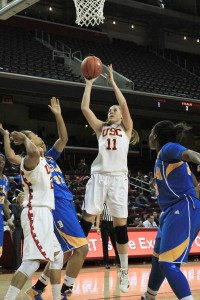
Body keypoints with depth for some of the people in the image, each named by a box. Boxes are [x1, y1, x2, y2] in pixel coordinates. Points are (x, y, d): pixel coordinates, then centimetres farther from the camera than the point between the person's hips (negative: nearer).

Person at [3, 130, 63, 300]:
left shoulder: (42, 160, 17)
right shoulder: (30, 160, -13)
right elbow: (33, 152, -39)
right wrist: (25, 138, -22)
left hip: (43, 214, 11)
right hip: (36, 214, -11)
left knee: (57, 255, 18)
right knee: (32, 261, -21)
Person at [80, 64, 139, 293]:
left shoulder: (126, 129, 15)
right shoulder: (101, 128, 20)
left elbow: (124, 105, 0)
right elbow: (84, 107, 10)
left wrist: (112, 82, 4)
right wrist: (89, 82, 11)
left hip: (118, 177, -1)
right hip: (99, 176, 1)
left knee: (120, 223, -1)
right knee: (87, 218, -7)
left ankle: (124, 271, 7)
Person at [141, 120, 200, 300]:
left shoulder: (169, 148, -7)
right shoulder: (163, 156, 20)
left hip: (183, 212, -10)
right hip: (172, 213, 10)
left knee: (168, 264, -18)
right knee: (158, 258, 25)